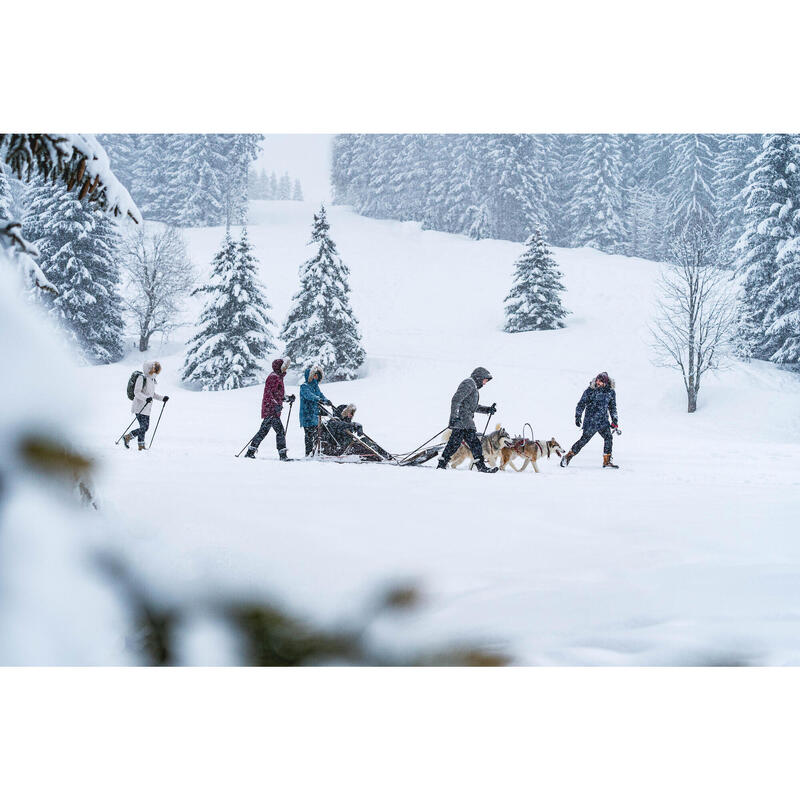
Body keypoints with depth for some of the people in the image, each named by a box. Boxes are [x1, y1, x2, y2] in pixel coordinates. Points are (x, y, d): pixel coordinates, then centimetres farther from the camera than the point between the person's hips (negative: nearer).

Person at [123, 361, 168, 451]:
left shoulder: (152, 379, 14)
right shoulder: (142, 378, -13)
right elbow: (136, 392, -19)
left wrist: (162, 398, 12)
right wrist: (146, 398, -33)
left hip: (147, 408, 9)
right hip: (140, 407, -9)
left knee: (144, 427, 10)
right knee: (144, 428, -12)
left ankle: (141, 446, 18)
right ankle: (127, 437, 3)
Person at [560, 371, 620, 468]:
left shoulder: (611, 392, 4)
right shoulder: (591, 390, -8)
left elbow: (612, 407, 16)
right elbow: (581, 404, -1)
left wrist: (615, 421, 14)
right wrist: (578, 416, -7)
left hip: (603, 420, 4)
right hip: (591, 420, -4)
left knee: (609, 437, -10)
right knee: (584, 439, -7)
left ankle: (607, 461, 1)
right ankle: (568, 456, 6)